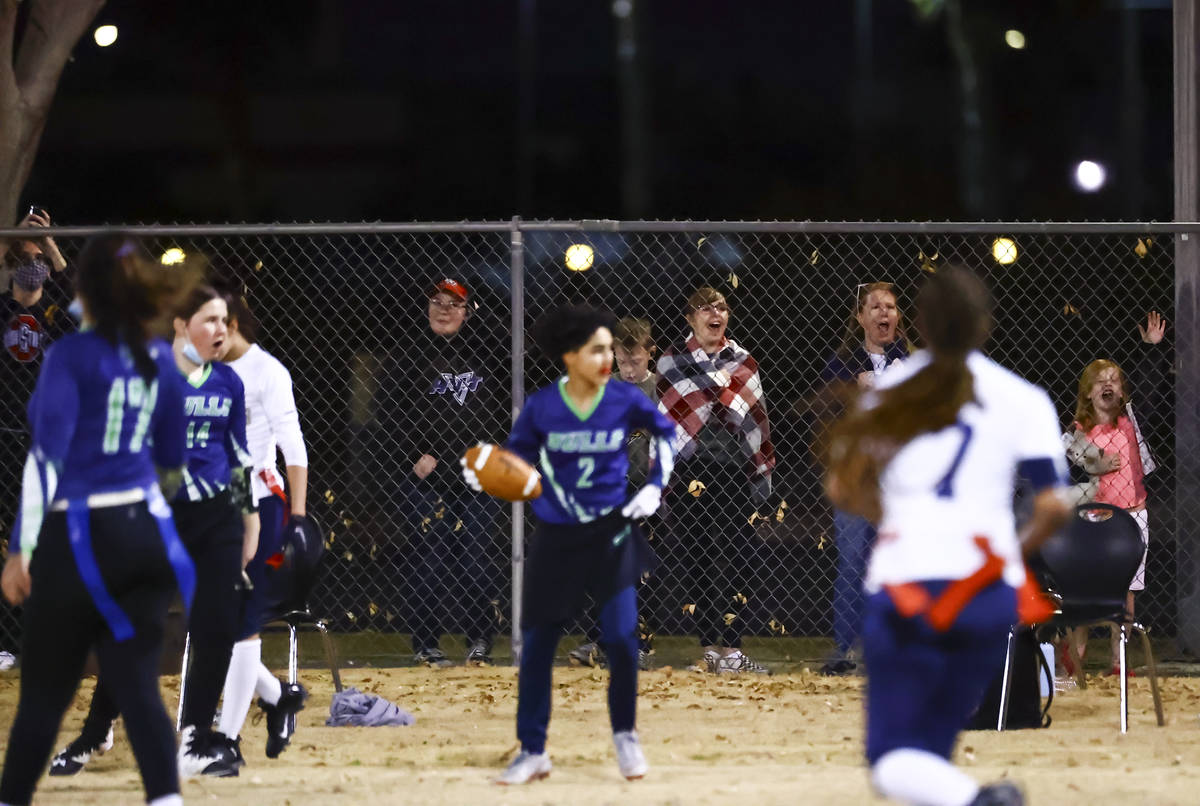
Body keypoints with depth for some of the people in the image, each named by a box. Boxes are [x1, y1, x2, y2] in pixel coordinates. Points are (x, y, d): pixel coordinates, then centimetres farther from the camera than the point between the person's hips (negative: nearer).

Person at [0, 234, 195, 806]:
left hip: (78, 538, -4)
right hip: (145, 533, 4)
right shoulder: (159, 358, 7)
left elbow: (47, 454, -15)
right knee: (136, 684, 1)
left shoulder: (72, 356, -9)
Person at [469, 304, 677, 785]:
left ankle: (625, 736, 16)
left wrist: (655, 486, 1)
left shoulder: (625, 400, -7)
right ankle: (532, 753, 13)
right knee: (536, 646, 1)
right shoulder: (541, 408, -9)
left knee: (621, 637, -9)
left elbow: (665, 432, 10)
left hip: (610, 533, 0)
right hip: (555, 538, 0)